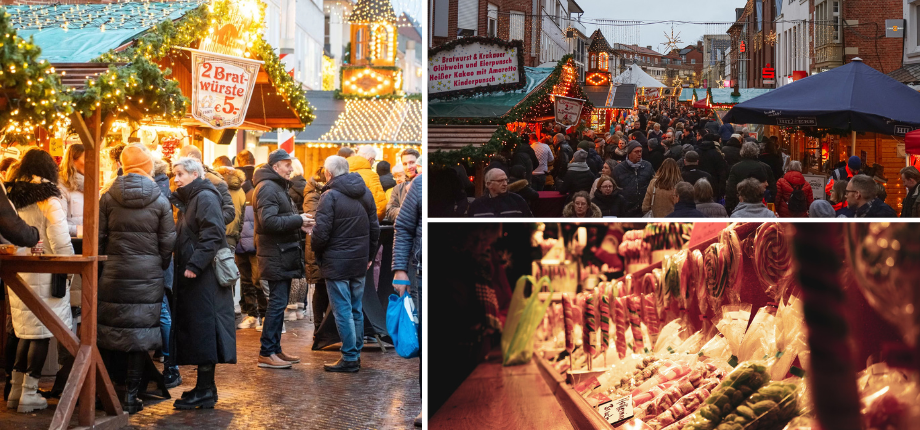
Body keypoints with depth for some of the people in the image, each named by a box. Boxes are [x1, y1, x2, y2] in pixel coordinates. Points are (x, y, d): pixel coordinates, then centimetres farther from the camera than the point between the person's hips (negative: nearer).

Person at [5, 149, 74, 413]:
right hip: (43, 276, -6)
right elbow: (60, 243, -14)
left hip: (16, 272, 6)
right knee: (41, 333, 2)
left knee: (27, 331, 16)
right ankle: (29, 394, 3)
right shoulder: (49, 201, -10)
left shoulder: (11, 197, 7)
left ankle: (16, 389, 18)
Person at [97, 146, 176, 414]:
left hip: (115, 274, 1)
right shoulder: (160, 200, -2)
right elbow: (168, 243, 0)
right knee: (141, 331, 4)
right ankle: (131, 395, 6)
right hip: (148, 276, -1)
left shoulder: (108, 198, -1)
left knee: (111, 330, 9)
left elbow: (98, 238, 1)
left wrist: (110, 258, 15)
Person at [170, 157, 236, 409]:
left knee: (202, 328, -8)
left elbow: (213, 235, -21)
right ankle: (205, 387, 16)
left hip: (203, 276, -10)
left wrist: (194, 265, -24)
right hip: (191, 275, 10)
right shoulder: (188, 199, 20)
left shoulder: (206, 198, -10)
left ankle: (205, 391, -5)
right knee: (193, 329, 10)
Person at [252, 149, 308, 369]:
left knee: (279, 303, 13)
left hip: (283, 254, 11)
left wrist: (298, 220, 9)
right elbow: (268, 221, -24)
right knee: (277, 303, -9)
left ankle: (275, 350, 20)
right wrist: (298, 220, -20)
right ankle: (266, 353, -5)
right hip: (275, 256, -11)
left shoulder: (278, 187, 21)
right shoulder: (267, 188, -14)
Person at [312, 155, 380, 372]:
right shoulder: (365, 193, 9)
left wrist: (317, 253, 1)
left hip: (337, 263, -7)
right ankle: (356, 354, 19)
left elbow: (321, 232, -17)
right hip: (360, 262, 7)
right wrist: (370, 255, 20)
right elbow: (374, 228, 12)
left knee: (343, 311, -2)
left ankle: (350, 358, 0)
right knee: (356, 310, 14)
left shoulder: (330, 195, -13)